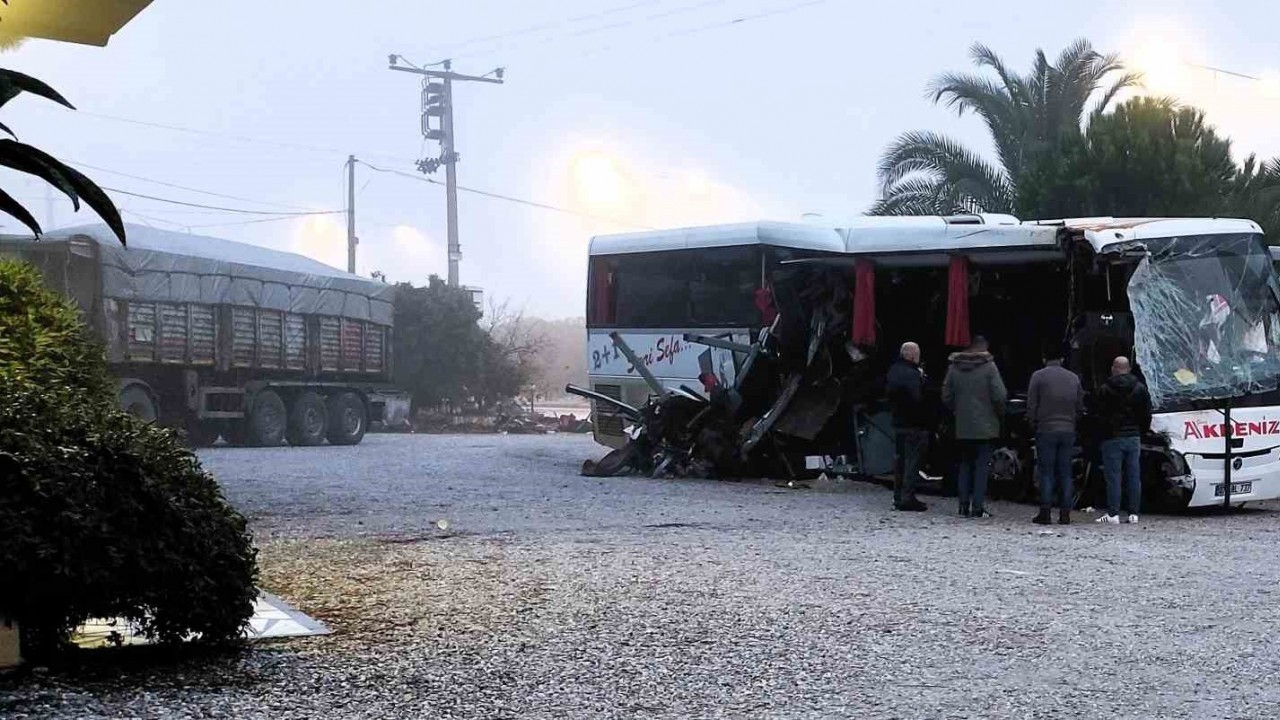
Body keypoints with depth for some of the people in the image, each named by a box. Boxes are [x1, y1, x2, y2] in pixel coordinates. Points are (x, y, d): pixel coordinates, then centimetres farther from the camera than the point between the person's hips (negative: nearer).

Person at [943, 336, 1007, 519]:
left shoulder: (954, 367, 4)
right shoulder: (988, 366, -9)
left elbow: (946, 396, 5)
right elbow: (999, 395, -13)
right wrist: (1000, 413, 5)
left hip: (962, 427, 4)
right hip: (985, 426, -4)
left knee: (965, 465, 13)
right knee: (982, 466, 0)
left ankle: (964, 505, 11)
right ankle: (978, 507, -4)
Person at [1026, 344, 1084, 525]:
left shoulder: (1038, 376, -4)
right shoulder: (1074, 378, 8)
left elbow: (1031, 406, -5)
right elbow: (1080, 406, 10)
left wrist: (1033, 425, 8)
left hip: (1046, 430, -3)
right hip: (1068, 431, 3)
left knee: (1046, 473, 0)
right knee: (1065, 473, 7)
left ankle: (1045, 512, -3)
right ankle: (1065, 513, 5)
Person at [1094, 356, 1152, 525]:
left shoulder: (1104, 390, -6)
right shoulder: (1140, 389, 6)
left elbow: (1098, 414, -5)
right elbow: (1146, 415, 9)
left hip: (1113, 438, -4)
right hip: (1134, 438, 4)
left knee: (1113, 477, -3)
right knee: (1134, 476, 7)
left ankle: (1113, 514, -7)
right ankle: (1133, 513, 6)